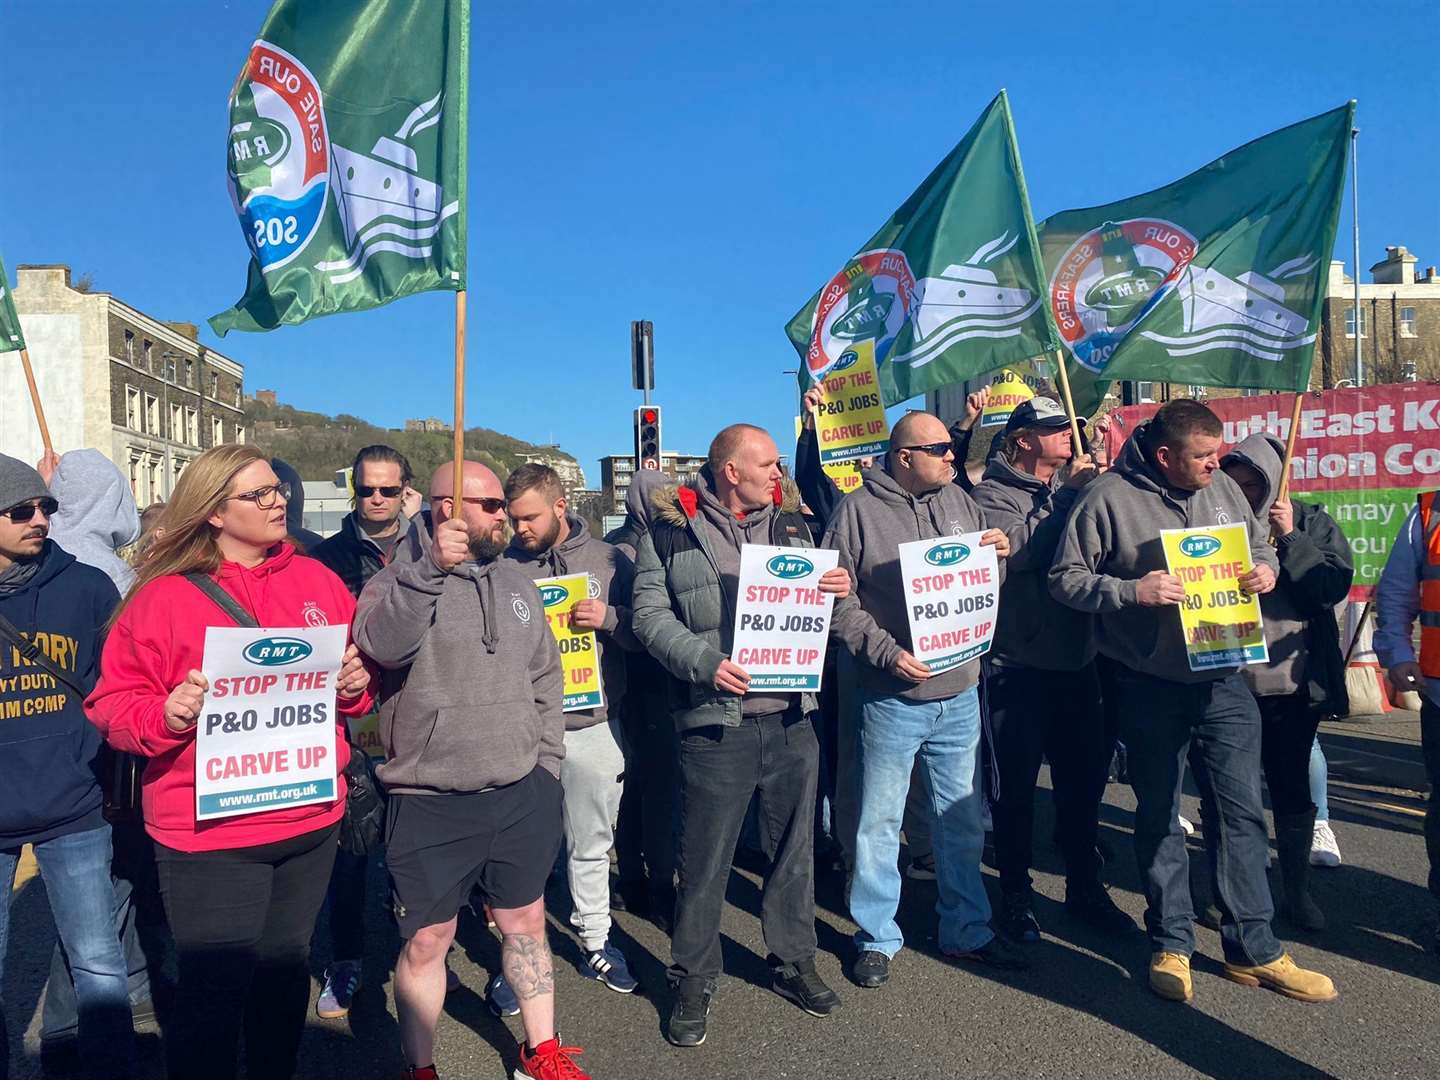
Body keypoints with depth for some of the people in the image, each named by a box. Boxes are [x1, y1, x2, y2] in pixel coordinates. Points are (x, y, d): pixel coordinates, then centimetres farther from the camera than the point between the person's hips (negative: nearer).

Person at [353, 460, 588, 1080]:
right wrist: (429, 566, -32)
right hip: (430, 805, -4)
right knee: (426, 941, 7)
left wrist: (548, 767, 9)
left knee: (526, 924, 15)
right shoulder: (398, 581, -5)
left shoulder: (517, 585, 10)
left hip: (521, 796, 5)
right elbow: (382, 646, -27)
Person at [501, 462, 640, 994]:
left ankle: (595, 940, 33)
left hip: (593, 726, 1)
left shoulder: (608, 559, 2)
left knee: (591, 844, 15)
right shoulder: (502, 565, 1)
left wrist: (610, 619, -14)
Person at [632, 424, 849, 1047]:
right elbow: (650, 614, -6)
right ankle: (693, 980, 23)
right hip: (715, 720, -4)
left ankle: (793, 961, 34)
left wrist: (836, 590, -3)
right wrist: (705, 661, -19)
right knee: (705, 858, 4)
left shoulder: (789, 522, 11)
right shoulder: (671, 530, -4)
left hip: (791, 716, 5)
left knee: (793, 847, 15)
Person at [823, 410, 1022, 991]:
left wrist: (1000, 554, -4)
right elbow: (837, 598, -11)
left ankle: (967, 930, 33)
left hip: (960, 693, 5)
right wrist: (886, 653, -18)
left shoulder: (959, 502, 8)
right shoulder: (859, 510, -8)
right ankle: (876, 938, 23)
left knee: (962, 818, 16)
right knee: (879, 821, 7)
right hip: (892, 698, -5)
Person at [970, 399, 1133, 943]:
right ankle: (1016, 895, 20)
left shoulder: (1074, 486, 14)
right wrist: (1068, 496, -16)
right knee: (1016, 786, 4)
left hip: (1076, 659, 6)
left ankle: (1085, 887, 32)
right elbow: (1018, 549, -23)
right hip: (1016, 665, -6)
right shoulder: (992, 493, -5)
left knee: (1084, 779, 15)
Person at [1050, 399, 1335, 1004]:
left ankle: (1253, 949, 22)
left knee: (1241, 810, 7)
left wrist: (1264, 569, -4)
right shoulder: (1109, 498, -11)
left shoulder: (1223, 489, 5)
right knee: (1159, 816, 10)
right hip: (1149, 687, -4)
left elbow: (1259, 546, 19)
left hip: (1222, 680, 4)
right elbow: (1065, 578, -10)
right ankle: (1170, 945, 26)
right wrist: (1131, 592, -24)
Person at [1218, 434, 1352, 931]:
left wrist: (1289, 538, -15)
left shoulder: (1311, 522, 2)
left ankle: (1297, 891, 28)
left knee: (1292, 789, 12)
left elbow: (1335, 586, -11)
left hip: (1293, 685, 0)